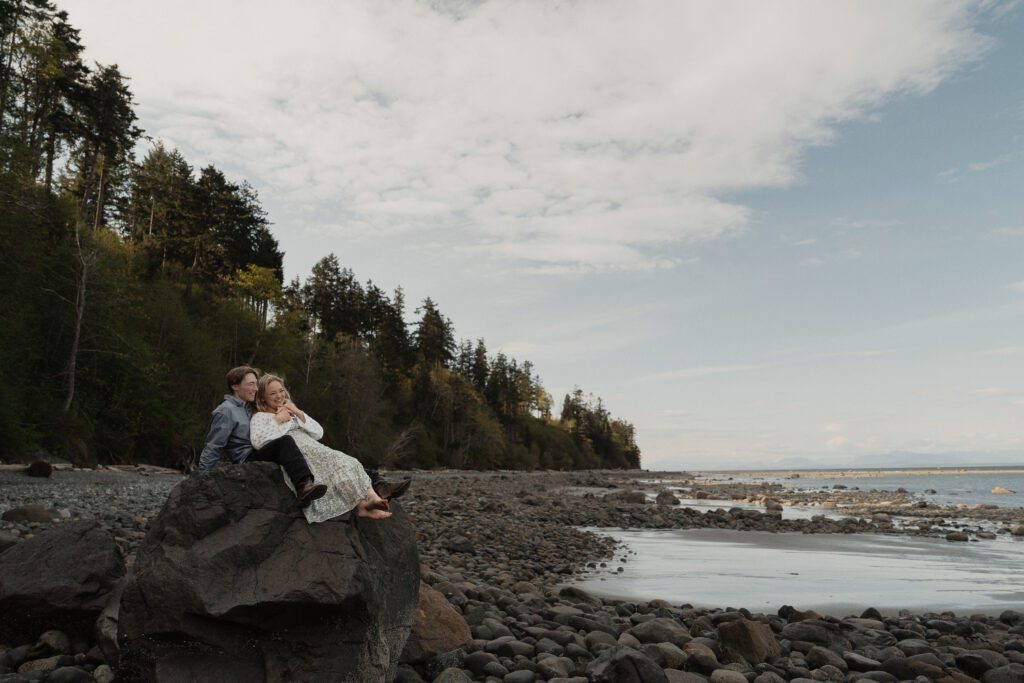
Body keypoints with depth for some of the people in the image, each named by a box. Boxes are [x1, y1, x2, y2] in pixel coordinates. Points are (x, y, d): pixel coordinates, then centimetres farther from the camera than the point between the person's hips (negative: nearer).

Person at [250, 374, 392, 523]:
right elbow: (257, 441, -13)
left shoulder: (292, 411, 28)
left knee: (343, 462, -23)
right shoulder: (259, 417, 11)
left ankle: (369, 497, -39)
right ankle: (362, 504, -35)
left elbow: (318, 433, 16)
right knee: (336, 462, -28)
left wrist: (299, 413, 6)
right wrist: (277, 420, -5)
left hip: (313, 449, 6)